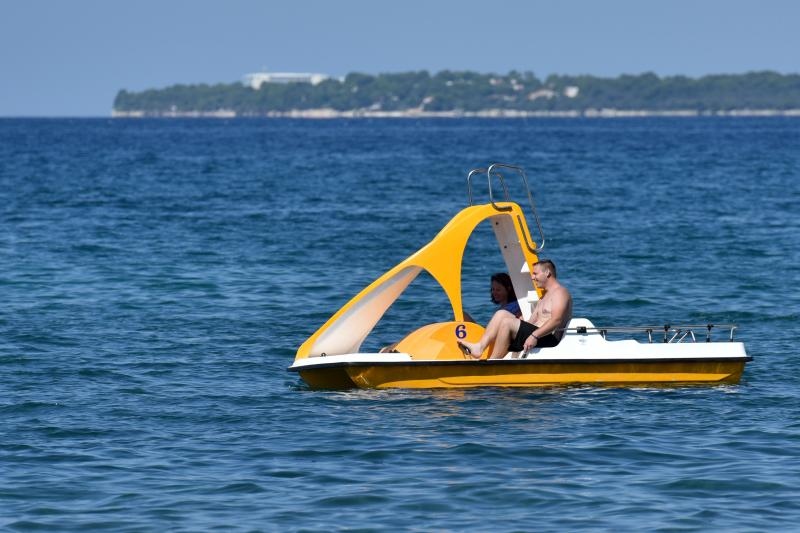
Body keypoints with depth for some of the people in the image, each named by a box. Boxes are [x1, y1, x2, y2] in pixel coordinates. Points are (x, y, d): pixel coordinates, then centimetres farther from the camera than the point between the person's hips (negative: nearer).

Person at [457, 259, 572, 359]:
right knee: (501, 314, 1)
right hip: (536, 335, 10)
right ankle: (480, 347, -16)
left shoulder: (560, 292, -5)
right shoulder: (544, 296, 28)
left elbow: (556, 320, -20)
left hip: (550, 338, -10)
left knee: (507, 322, -23)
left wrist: (535, 336, -29)